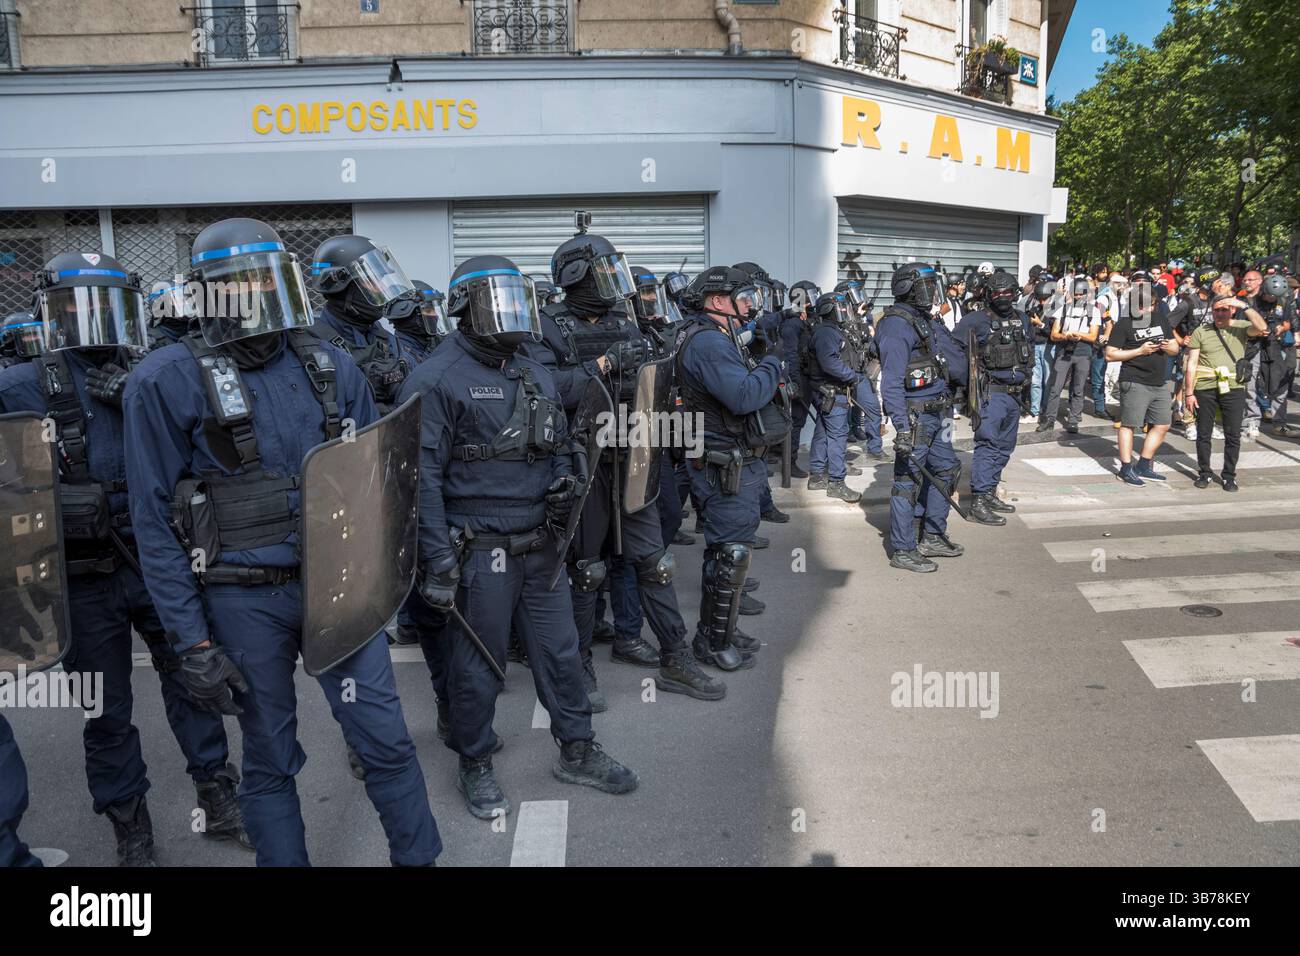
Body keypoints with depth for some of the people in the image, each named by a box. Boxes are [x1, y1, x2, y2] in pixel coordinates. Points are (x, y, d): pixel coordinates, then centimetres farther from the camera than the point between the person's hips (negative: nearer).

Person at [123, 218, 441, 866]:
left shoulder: (331, 367, 2)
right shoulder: (166, 381, -7)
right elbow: (157, 522, -6)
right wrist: (191, 642, -7)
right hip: (244, 599, -2)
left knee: (386, 740, 6)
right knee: (269, 760, 13)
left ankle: (419, 858, 27)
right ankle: (282, 859, 35)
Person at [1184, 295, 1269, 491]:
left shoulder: (1241, 327, 4)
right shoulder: (1200, 332, 3)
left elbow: (1262, 328, -18)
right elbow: (1192, 363, 1)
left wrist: (1244, 306, -21)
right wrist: (1189, 392, -4)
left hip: (1234, 388, 0)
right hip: (1205, 389, 0)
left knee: (1233, 436, 4)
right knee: (1203, 434, 8)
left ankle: (1229, 475, 16)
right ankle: (1204, 473, 22)